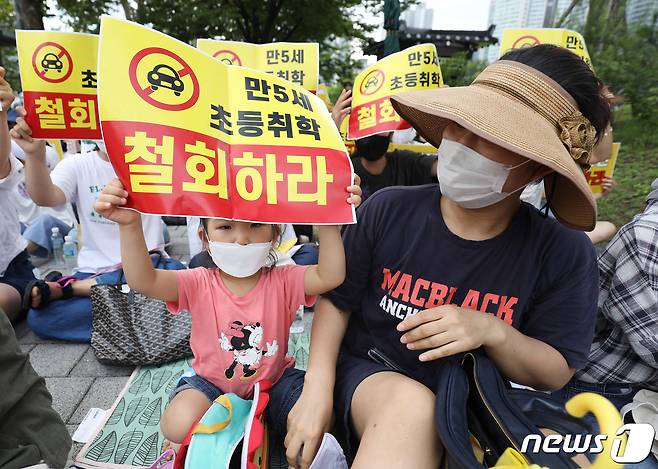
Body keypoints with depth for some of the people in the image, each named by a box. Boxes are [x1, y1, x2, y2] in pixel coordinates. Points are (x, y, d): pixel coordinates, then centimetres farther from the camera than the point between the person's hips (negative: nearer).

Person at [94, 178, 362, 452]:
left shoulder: (282, 281, -13)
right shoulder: (200, 284, -13)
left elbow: (330, 276, -29)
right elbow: (143, 281, -27)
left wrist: (329, 224, -42)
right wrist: (130, 226, -43)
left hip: (274, 381, 1)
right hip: (212, 383, 0)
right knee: (179, 425, -27)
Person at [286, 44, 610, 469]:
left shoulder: (564, 253, -12)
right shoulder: (388, 210, -12)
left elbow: (556, 374, -4)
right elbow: (337, 300, -2)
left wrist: (492, 331, -24)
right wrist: (317, 388, -13)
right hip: (369, 373, -1)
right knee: (411, 404, -34)